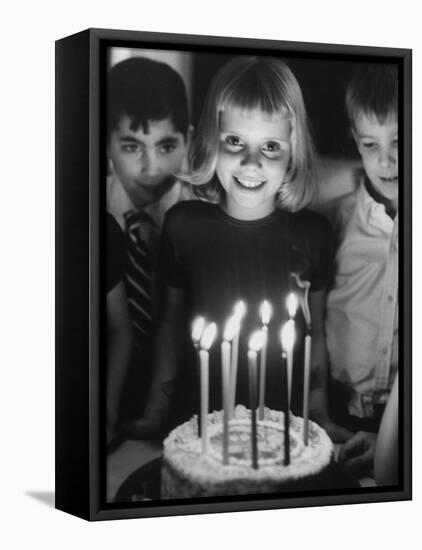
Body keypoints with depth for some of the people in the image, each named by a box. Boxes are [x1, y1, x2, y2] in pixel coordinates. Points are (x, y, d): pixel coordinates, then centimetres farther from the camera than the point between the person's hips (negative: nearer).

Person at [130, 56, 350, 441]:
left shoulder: (312, 233, -9)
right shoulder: (182, 225, -8)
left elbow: (316, 332, 2)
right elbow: (172, 319, 3)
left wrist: (320, 416, 3)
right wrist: (155, 412, 6)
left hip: (284, 419, 0)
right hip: (197, 415, 0)